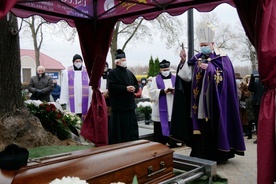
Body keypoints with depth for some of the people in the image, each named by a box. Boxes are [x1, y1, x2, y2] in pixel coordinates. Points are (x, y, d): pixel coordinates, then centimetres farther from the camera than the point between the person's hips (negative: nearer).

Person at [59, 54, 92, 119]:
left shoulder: (87, 71, 6)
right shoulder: (67, 72, 5)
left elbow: (91, 87, 4)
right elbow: (64, 87, 3)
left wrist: (92, 100, -3)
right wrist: (63, 101, -3)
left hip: (84, 100, 1)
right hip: (72, 101, -1)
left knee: (84, 119, 3)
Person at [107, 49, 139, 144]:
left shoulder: (129, 72, 15)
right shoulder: (112, 73, -5)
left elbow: (136, 85, 19)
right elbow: (111, 87, -17)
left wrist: (134, 88, -5)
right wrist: (126, 88, -19)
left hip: (130, 105, 7)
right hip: (119, 106, -7)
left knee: (132, 127, 12)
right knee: (120, 129, -3)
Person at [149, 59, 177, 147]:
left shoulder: (174, 78, 13)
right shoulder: (156, 79, 5)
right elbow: (152, 92, -5)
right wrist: (163, 91, -17)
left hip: (172, 108, 3)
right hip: (161, 109, -2)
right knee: (160, 127, -2)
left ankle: (172, 143, 15)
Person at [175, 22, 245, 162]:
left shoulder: (222, 58, -1)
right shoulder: (197, 59, 13)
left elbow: (224, 76, -11)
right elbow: (189, 76, 7)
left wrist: (209, 68, -18)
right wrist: (184, 61, -3)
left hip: (215, 103, -4)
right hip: (200, 102, 5)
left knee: (214, 128, -2)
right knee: (201, 128, 6)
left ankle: (218, 154, 10)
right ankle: (202, 154, 16)